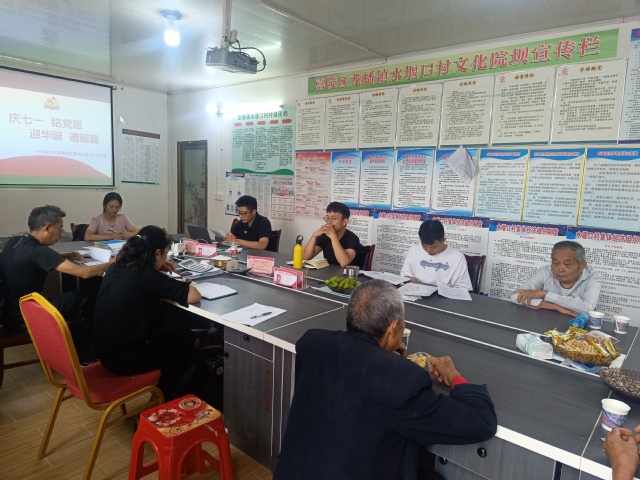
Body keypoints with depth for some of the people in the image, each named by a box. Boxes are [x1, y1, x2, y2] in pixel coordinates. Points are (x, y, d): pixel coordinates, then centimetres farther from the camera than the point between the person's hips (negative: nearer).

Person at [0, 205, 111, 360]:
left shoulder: (14, 242, 1)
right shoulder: (37, 250, -25)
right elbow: (84, 273, -27)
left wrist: (65, 257, 12)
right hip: (22, 320, -8)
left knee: (75, 297, 18)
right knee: (81, 299, 4)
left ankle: (79, 349, 29)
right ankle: (86, 354, 20)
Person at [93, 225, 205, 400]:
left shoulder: (116, 268, 0)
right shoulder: (147, 276, -25)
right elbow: (193, 296, -26)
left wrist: (156, 269, 11)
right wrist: (182, 284, -5)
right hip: (127, 358, -8)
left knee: (181, 333, 23)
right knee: (188, 344, 18)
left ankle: (164, 389, 37)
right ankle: (166, 396, 36)